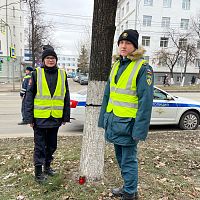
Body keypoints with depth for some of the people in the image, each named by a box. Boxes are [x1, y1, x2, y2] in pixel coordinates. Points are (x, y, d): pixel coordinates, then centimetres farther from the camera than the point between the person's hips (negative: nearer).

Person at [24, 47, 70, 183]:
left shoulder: (62, 74, 4)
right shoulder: (37, 74, -3)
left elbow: (66, 97, 7)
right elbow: (29, 96, -3)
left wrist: (66, 116, 5)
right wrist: (29, 117, -7)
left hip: (56, 117, 3)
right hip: (40, 117, -3)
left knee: (52, 144, 17)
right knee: (40, 145, 7)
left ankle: (48, 165, 37)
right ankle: (38, 171, 21)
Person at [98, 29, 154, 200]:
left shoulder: (143, 68, -11)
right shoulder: (116, 65, 11)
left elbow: (146, 100, -16)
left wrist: (140, 129, -20)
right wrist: (104, 119, 13)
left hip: (128, 123, -7)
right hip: (113, 121, 8)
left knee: (128, 161, 6)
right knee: (120, 158, 20)